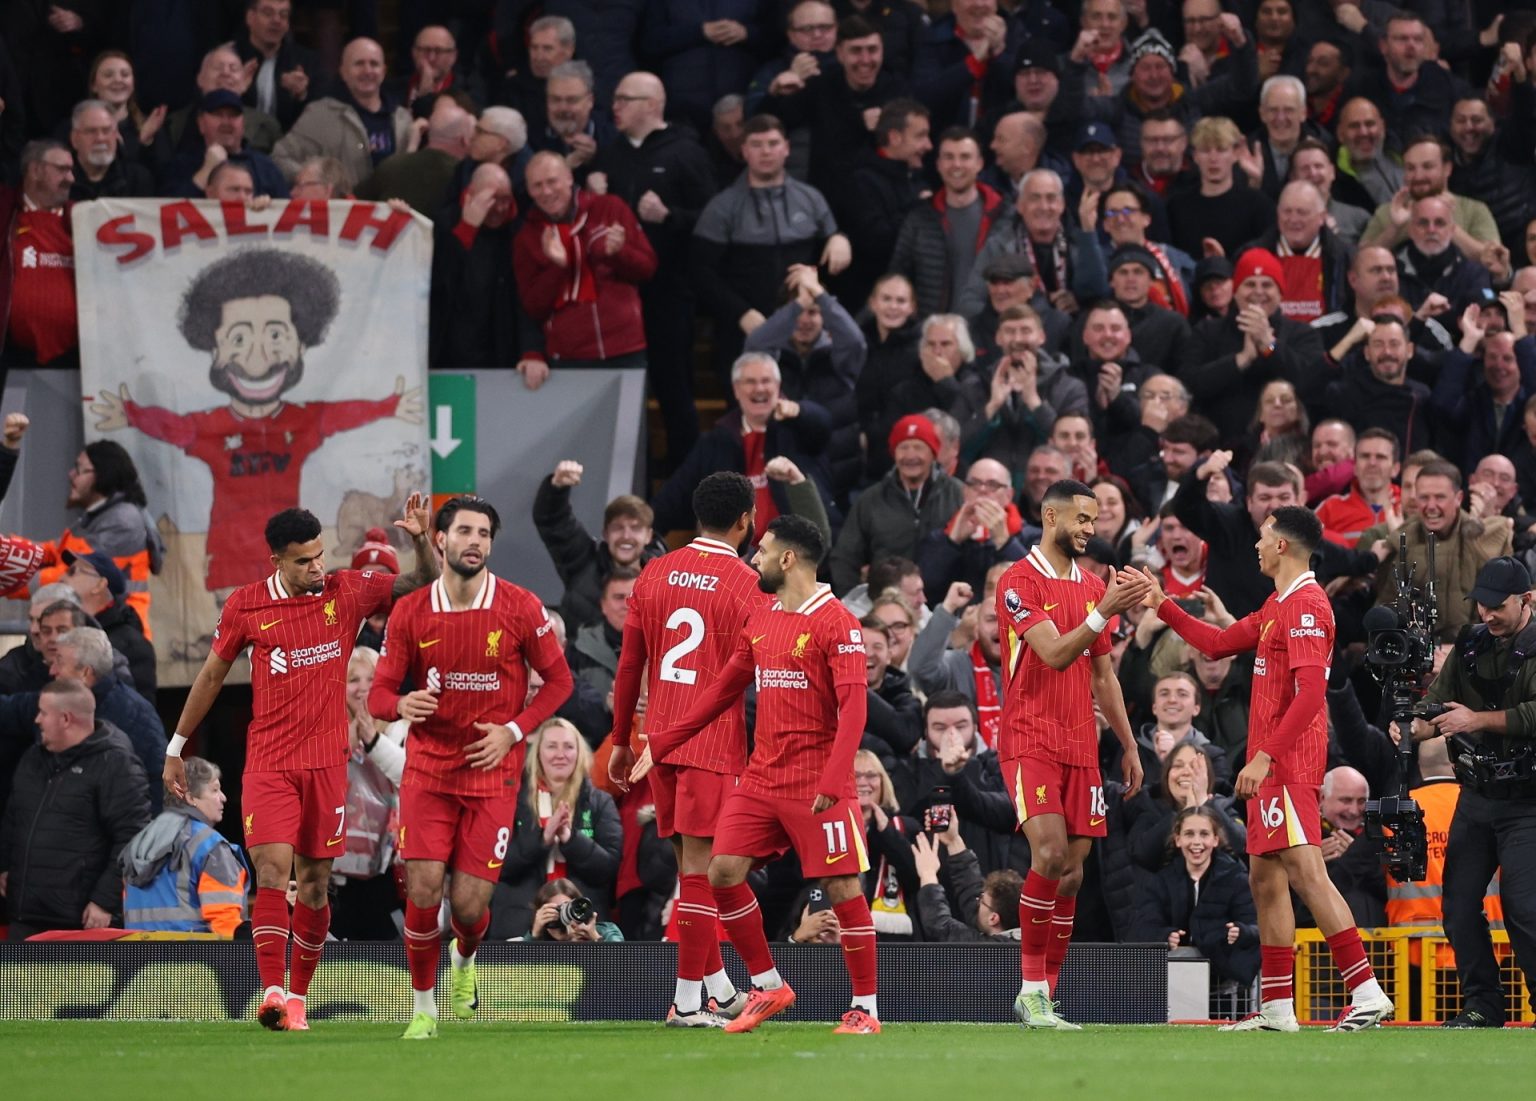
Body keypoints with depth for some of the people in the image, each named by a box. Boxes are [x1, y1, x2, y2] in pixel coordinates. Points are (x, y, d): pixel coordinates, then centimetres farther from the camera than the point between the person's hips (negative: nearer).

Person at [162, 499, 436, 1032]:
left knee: (314, 883, 5)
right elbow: (211, 675, 11)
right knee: (272, 870, -17)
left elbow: (424, 586, 5)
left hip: (327, 762, 2)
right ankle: (272, 993, -23)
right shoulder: (246, 605, 0)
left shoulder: (347, 591, 2)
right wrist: (176, 748, 16)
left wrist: (421, 539, -15)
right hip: (268, 762, -2)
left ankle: (298, 996, 17)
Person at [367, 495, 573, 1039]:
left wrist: (514, 730, -9)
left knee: (469, 903, -4)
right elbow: (379, 693, 2)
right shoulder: (410, 612, -2)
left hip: (493, 771, -1)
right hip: (428, 766, 1)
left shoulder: (521, 608, -5)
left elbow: (558, 680, 3)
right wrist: (402, 704, -22)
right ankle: (424, 1009, 10)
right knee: (423, 891, -10)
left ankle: (465, 961, 34)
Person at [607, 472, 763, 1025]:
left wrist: (621, 741, 18)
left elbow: (629, 665, 11)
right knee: (700, 866, -4)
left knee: (692, 862, 14)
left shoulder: (654, 574, 8)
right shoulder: (745, 585, -8)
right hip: (714, 744, -5)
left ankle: (720, 990, 21)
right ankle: (687, 1001, -5)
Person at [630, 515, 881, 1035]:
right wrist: (662, 743, 19)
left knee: (842, 886, -6)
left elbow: (852, 706, -17)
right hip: (762, 777, 7)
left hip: (816, 785, -7)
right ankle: (768, 988, 14)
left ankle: (865, 1008, 3)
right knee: (723, 872, 1)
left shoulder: (836, 623, -10)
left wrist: (833, 778, -28)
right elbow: (724, 690, 21)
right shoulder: (760, 622, 13)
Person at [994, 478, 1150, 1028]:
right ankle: (1031, 988, -11)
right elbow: (1055, 654, -18)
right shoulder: (1019, 582, -6)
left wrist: (1129, 745, 18)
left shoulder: (1093, 587, 16)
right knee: (1050, 853, -21)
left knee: (1072, 869, 2)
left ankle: (1045, 1000, 7)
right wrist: (1105, 611, -28)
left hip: (1081, 747, 7)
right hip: (1030, 740, -7)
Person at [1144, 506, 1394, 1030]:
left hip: (1288, 762, -11)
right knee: (1266, 879, 11)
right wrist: (1163, 606, 30)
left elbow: (1310, 693, -22)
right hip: (1273, 766, 11)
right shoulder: (1278, 607, 18)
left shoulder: (1305, 605, -14)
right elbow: (1218, 643, 30)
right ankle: (1277, 1008, 15)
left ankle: (1366, 991, -23)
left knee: (1306, 871, -17)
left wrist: (1265, 756, -25)